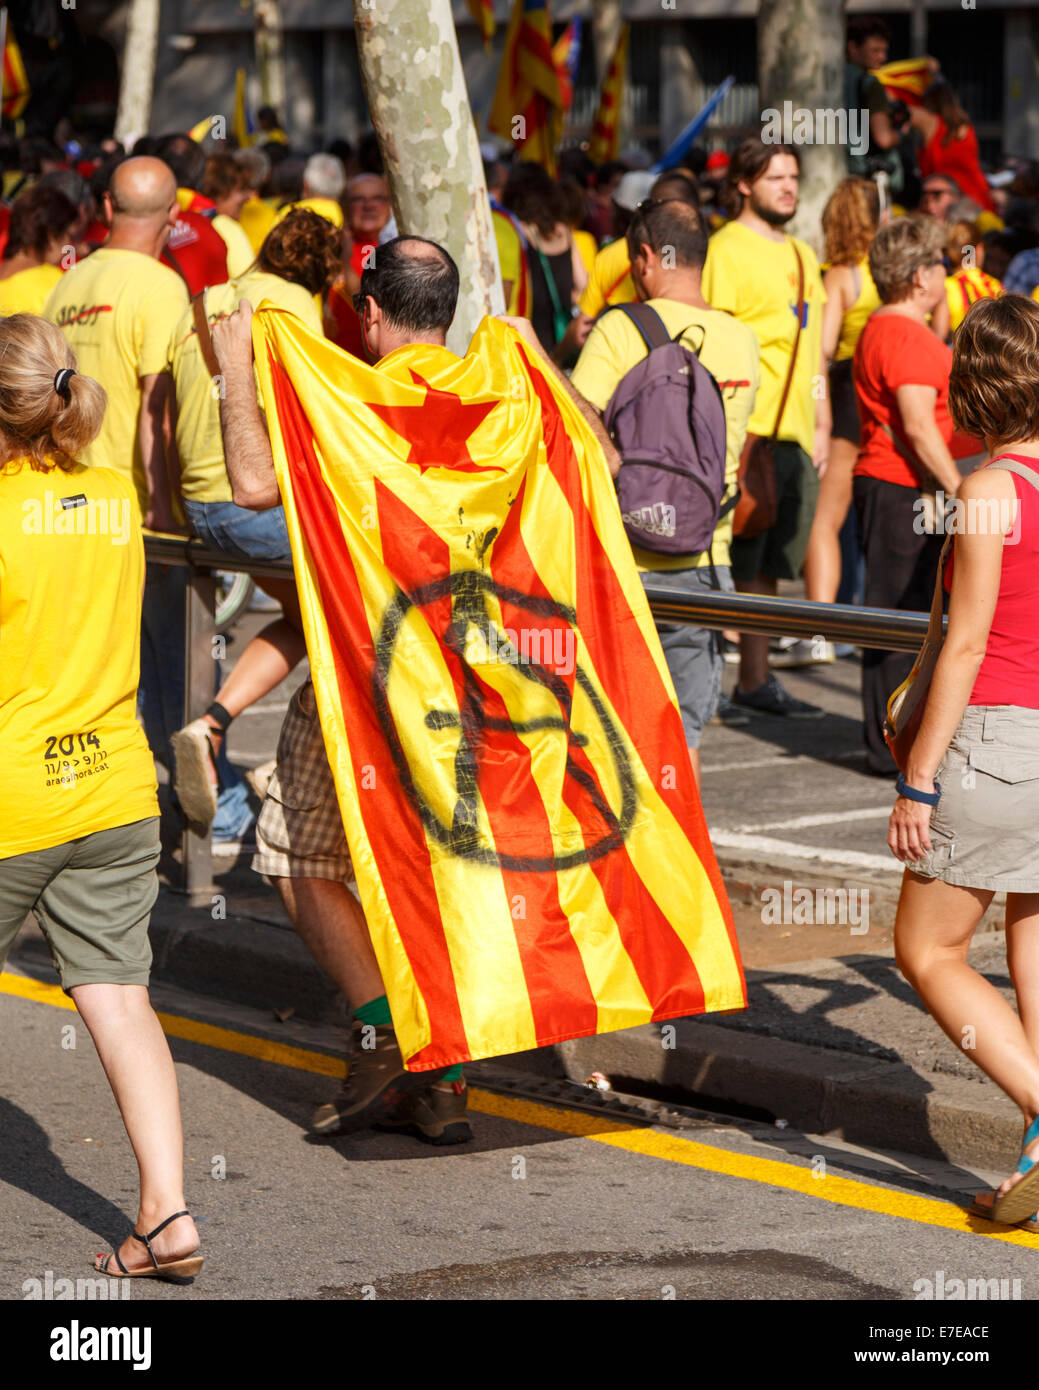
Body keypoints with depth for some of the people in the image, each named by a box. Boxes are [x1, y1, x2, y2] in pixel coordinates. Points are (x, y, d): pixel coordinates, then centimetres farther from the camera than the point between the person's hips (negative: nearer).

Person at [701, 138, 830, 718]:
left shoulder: (802, 255, 18)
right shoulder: (728, 249, -7)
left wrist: (821, 425, 18)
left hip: (795, 435, 8)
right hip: (746, 431, -8)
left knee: (766, 565, 13)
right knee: (733, 568, -6)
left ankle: (756, 678, 20)